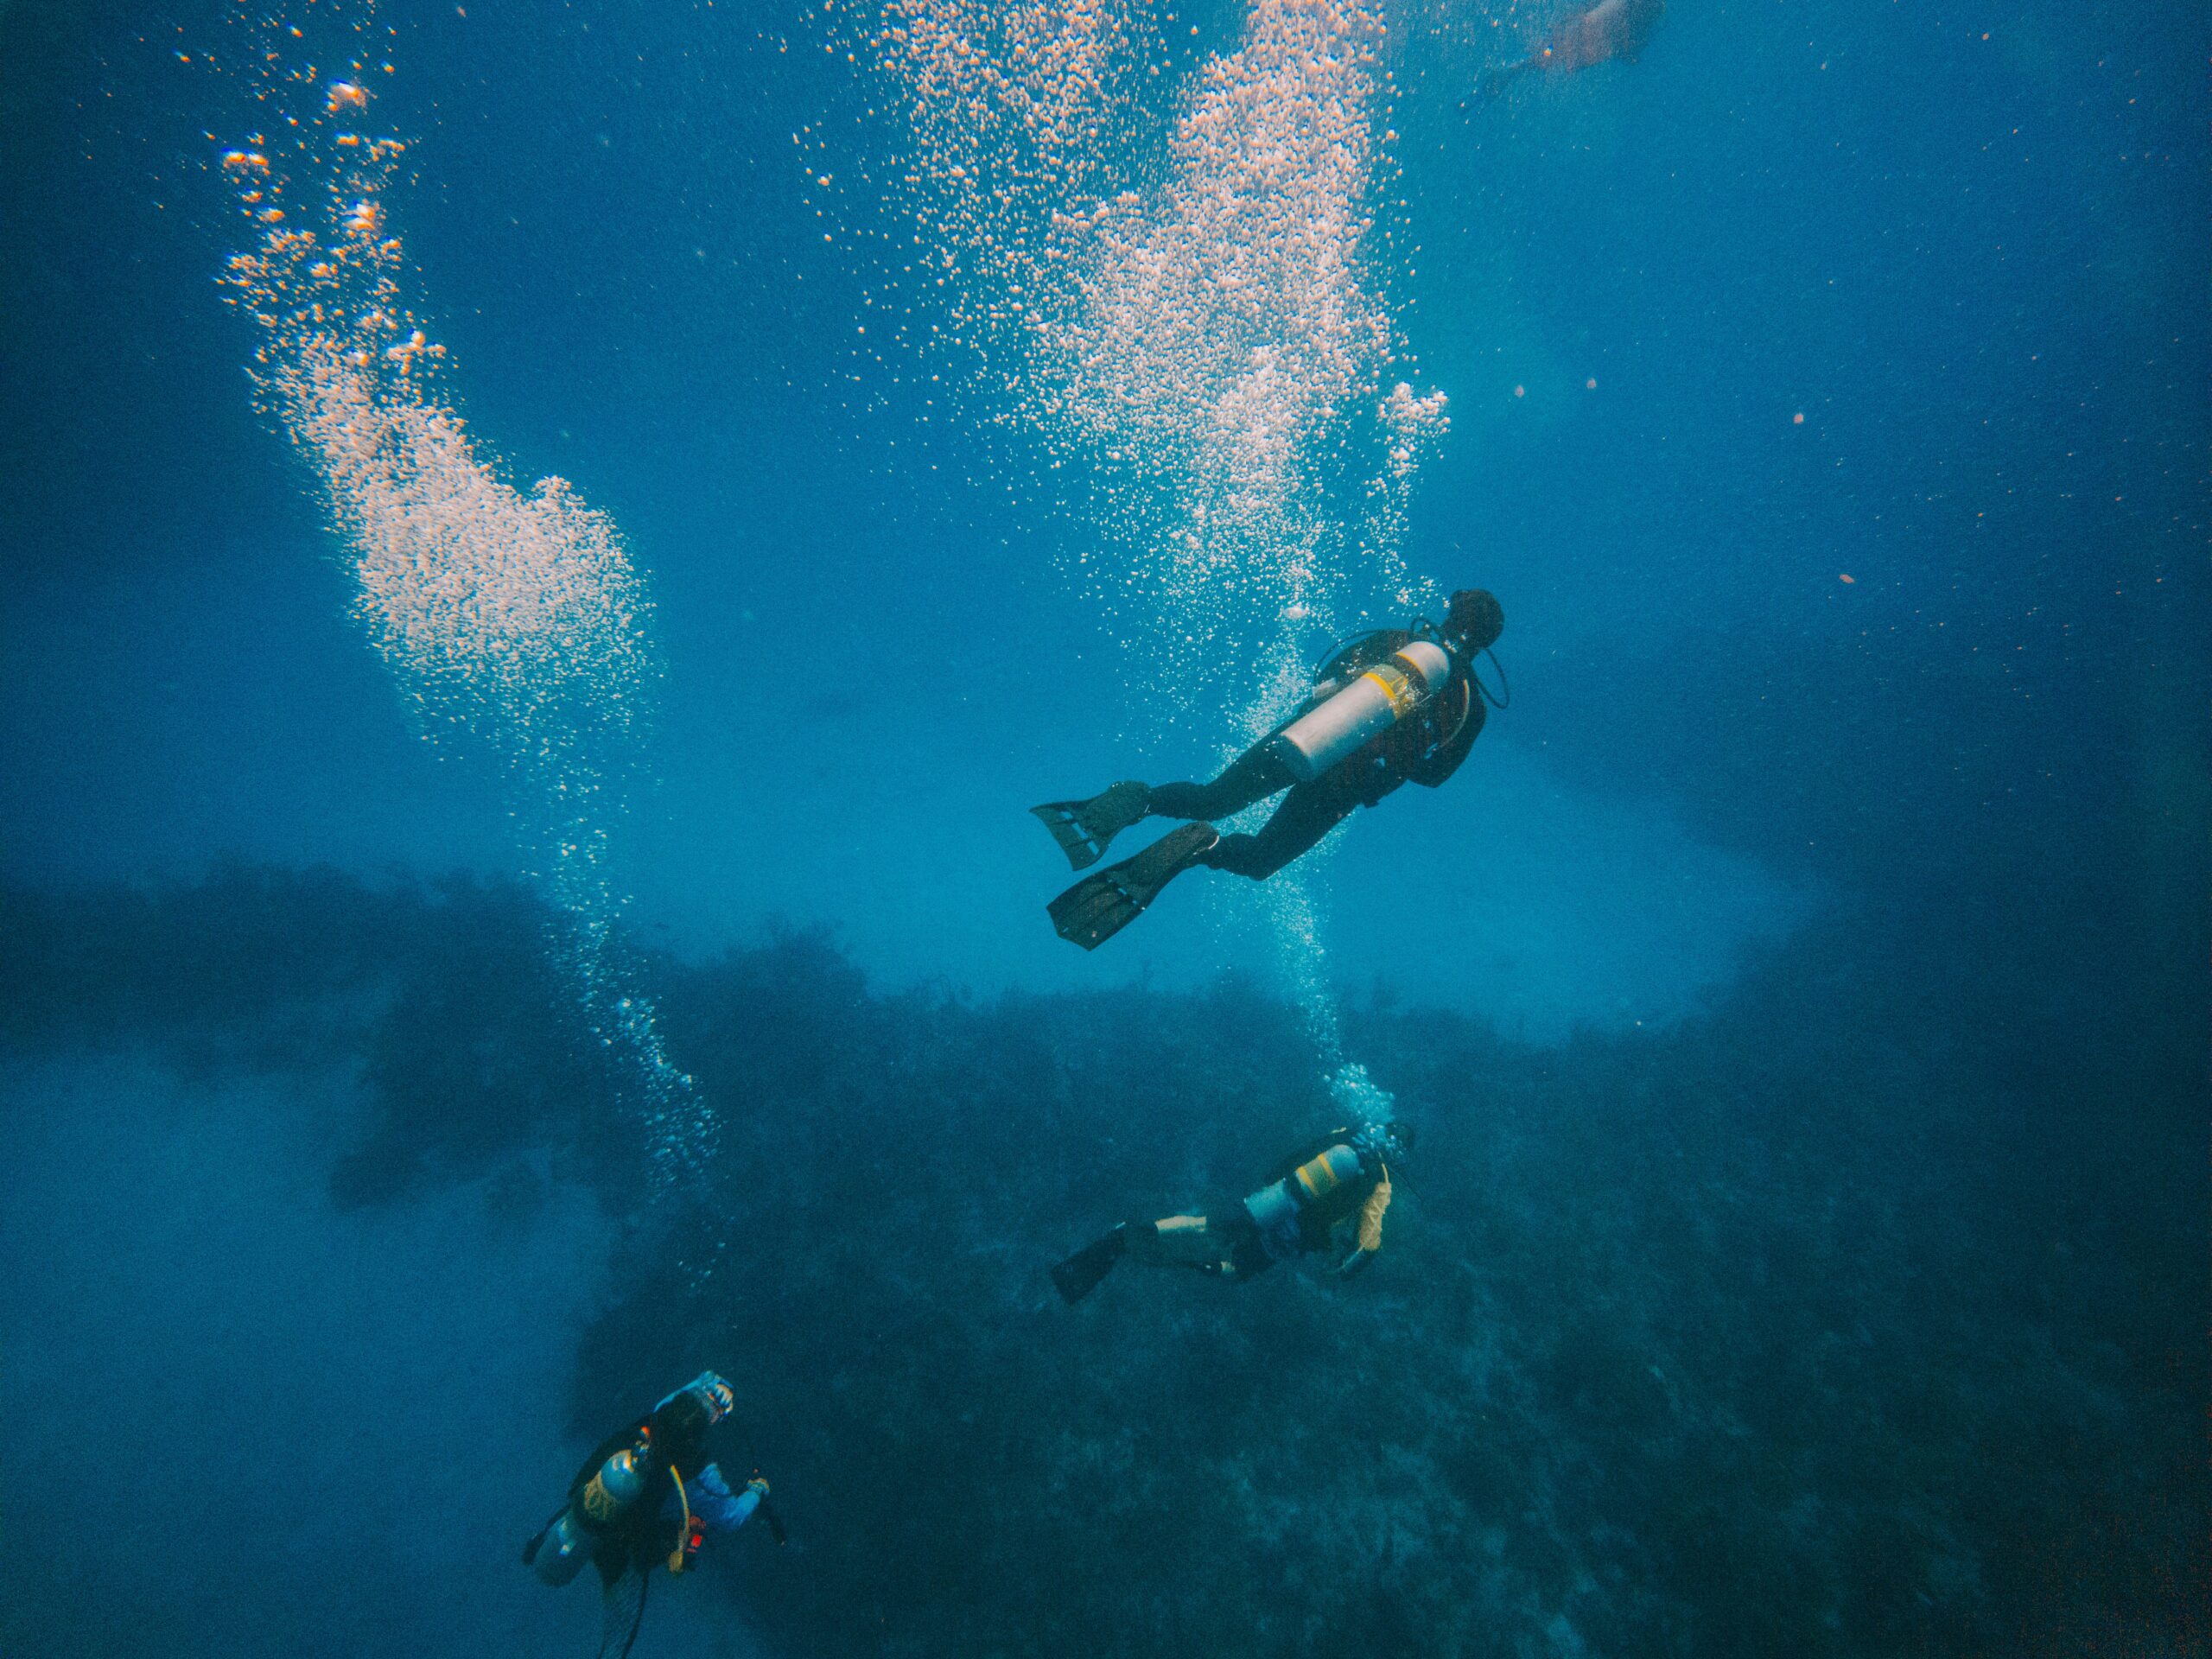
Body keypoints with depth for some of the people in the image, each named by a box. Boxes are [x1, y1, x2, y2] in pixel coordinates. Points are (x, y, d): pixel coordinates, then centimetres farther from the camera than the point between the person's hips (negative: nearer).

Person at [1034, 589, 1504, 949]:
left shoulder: (1388, 640, 9)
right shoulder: (1471, 704, 4)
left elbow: (1322, 677, 20)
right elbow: (1432, 773, 15)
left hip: (1294, 735, 2)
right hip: (1340, 787, -2)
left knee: (1211, 800, 18)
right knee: (1258, 859, 11)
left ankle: (1136, 802, -12)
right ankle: (1201, 848, -23)